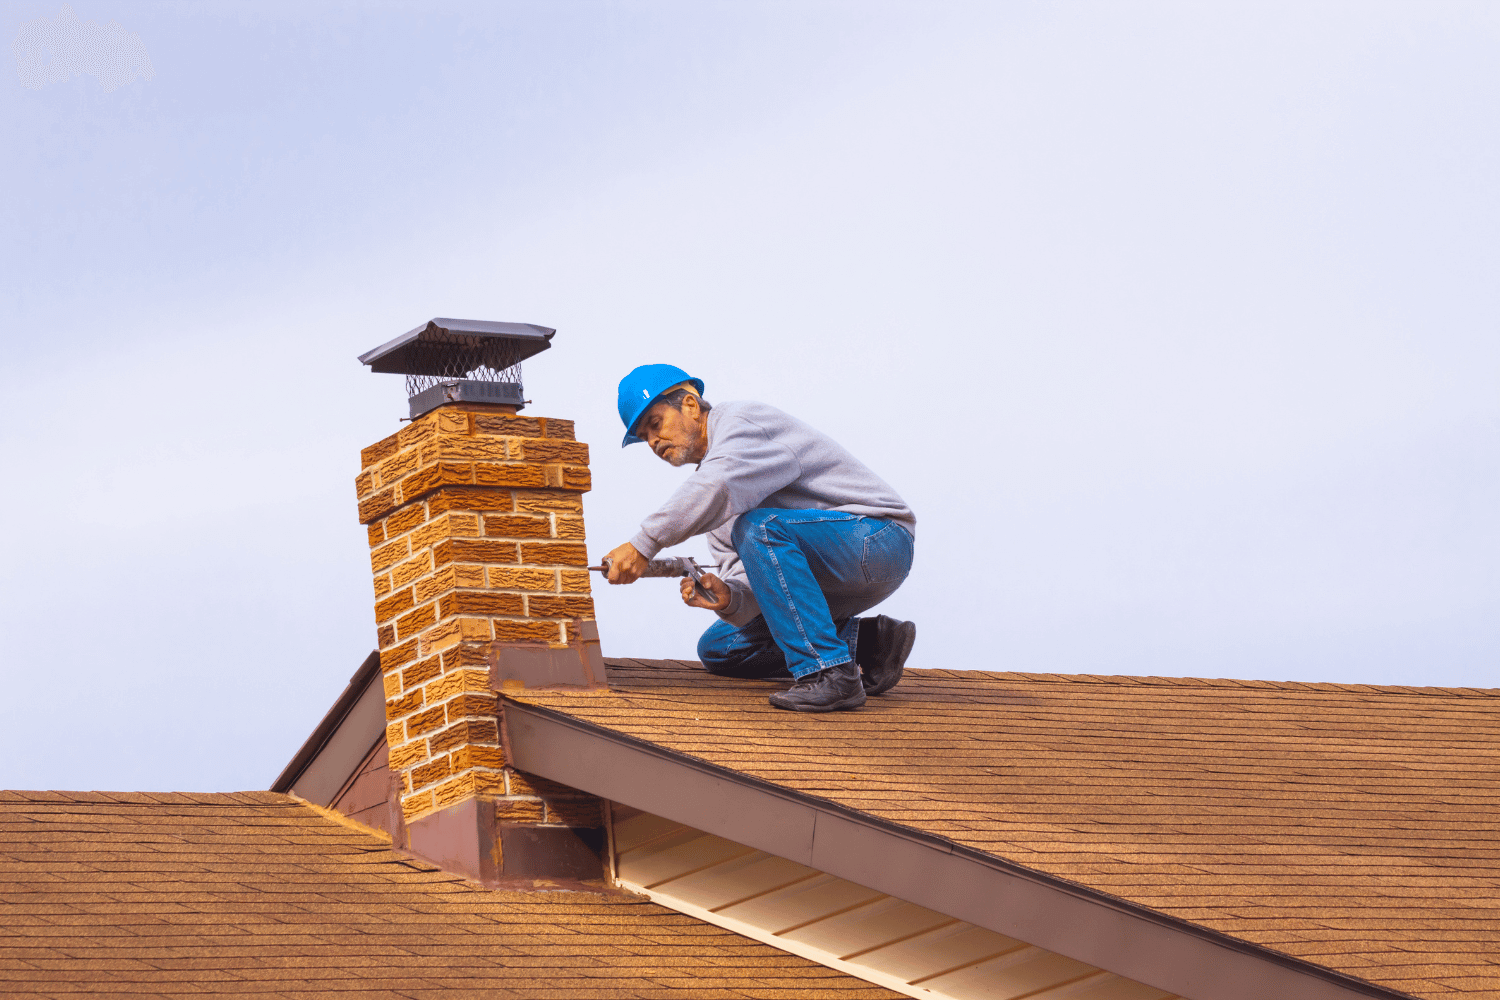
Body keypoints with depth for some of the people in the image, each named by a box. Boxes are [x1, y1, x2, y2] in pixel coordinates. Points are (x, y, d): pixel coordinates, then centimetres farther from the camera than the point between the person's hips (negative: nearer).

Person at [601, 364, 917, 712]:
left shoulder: (744, 419, -10)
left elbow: (719, 488, -34)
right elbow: (751, 582, 4)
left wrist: (643, 545, -33)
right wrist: (727, 596, -19)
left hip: (878, 538, -10)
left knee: (759, 528, -33)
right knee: (717, 648, 11)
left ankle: (830, 674, -30)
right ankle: (865, 643, 0)